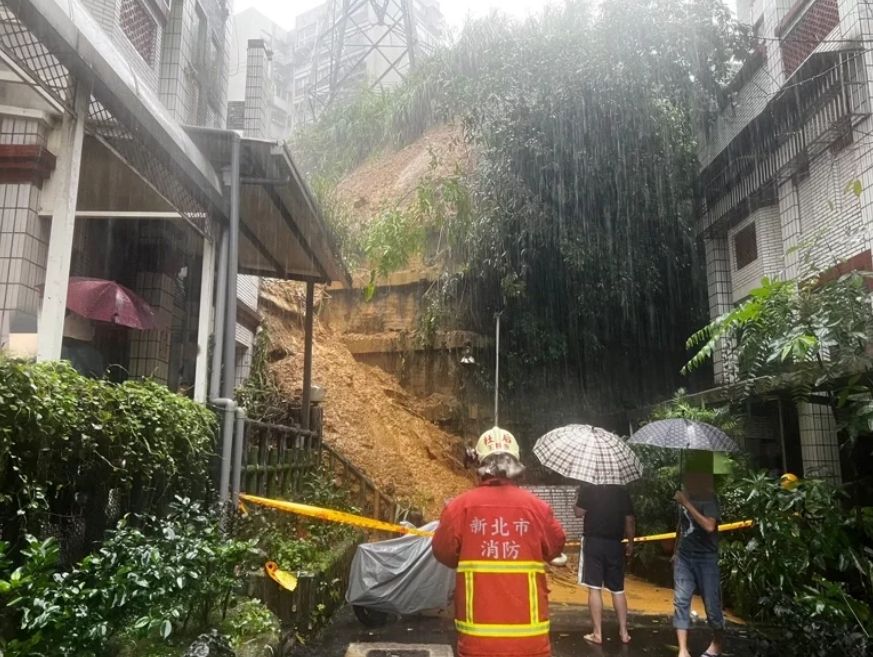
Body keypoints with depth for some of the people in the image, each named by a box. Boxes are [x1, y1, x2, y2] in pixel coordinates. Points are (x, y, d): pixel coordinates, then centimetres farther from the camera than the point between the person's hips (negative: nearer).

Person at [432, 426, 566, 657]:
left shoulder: (460, 506, -9)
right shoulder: (537, 507, -6)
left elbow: (444, 553, 3)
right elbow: (555, 548, 10)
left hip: (478, 630, 0)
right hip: (527, 625, 1)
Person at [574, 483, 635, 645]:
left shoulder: (588, 487, -6)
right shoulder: (621, 490, 4)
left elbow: (579, 512, -7)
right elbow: (630, 519, 5)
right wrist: (630, 543, 16)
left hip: (594, 541, -3)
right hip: (614, 543, 3)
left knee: (594, 588, 0)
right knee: (618, 589, 13)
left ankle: (597, 633, 2)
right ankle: (624, 632, 17)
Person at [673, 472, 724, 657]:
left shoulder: (708, 499, -11)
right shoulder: (685, 496, 6)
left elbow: (709, 526, -27)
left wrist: (687, 504, -26)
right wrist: (676, 551, 22)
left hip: (706, 558, -5)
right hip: (684, 557, 5)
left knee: (711, 603, 4)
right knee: (680, 601, -4)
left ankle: (717, 642, 31)